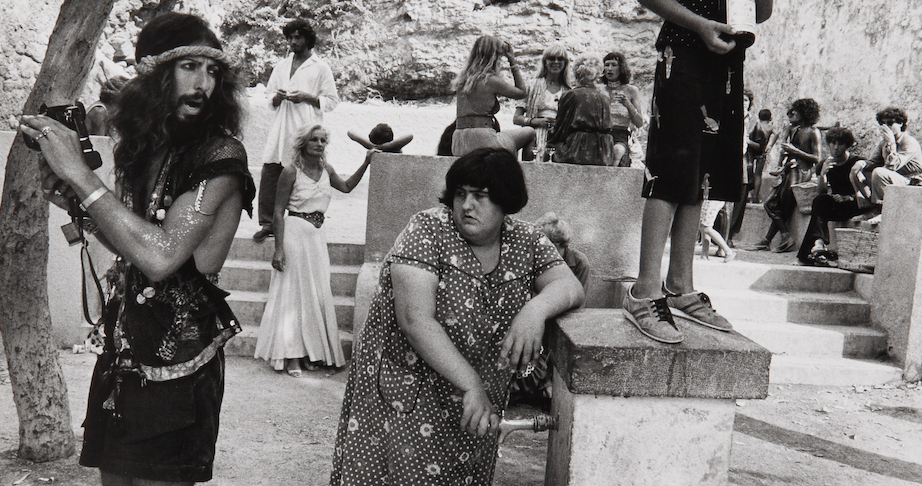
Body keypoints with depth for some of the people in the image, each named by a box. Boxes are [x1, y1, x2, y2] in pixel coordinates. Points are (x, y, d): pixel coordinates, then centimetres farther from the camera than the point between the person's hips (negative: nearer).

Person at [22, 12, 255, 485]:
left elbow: (160, 256, -28)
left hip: (176, 363, -7)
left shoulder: (220, 156, -15)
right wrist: (74, 203, 3)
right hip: (122, 352, 7)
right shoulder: (144, 147, 5)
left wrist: (80, 174, -23)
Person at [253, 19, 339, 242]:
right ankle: (267, 223, 2)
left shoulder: (320, 67, 6)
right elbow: (269, 97, 25)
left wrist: (306, 97, -11)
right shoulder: (281, 66, 21)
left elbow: (332, 101, 3)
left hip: (306, 130, -4)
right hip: (280, 129, 5)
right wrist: (278, 97, 1)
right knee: (269, 174, -3)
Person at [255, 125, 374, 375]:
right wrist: (279, 249, -17)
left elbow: (347, 186, 27)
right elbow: (279, 212, -10)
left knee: (318, 294, 7)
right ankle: (291, 356, 6)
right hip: (295, 232, -6)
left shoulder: (326, 170, 8)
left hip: (317, 234, 6)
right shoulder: (291, 171, -10)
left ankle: (311, 352, 18)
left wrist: (366, 163, 17)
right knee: (293, 293, -2)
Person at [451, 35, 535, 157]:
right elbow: (522, 92, 7)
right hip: (482, 139, -8)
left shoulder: (463, 78, 12)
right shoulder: (491, 80, -7)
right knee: (529, 132, 8)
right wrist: (513, 63, 14)